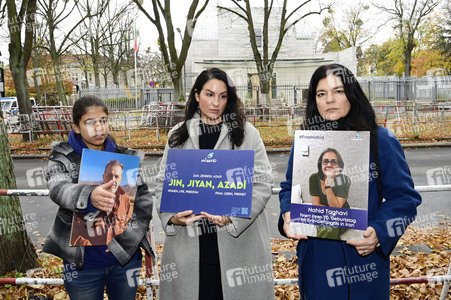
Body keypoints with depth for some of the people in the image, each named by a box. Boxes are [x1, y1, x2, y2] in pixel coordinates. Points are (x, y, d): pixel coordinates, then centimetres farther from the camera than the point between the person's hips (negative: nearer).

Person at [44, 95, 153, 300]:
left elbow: (144, 199, -1)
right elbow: (59, 190, -25)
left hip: (126, 256, 2)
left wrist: (128, 234, -15)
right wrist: (90, 196, -46)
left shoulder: (125, 157, 2)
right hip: (82, 260, -2)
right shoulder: (63, 157, -5)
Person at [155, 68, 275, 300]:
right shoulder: (178, 135, 10)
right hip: (189, 242, 2)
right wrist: (171, 216, -7)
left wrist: (233, 215, -17)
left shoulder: (246, 133, 2)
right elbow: (163, 183, 10)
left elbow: (262, 183, -4)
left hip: (239, 239, -1)